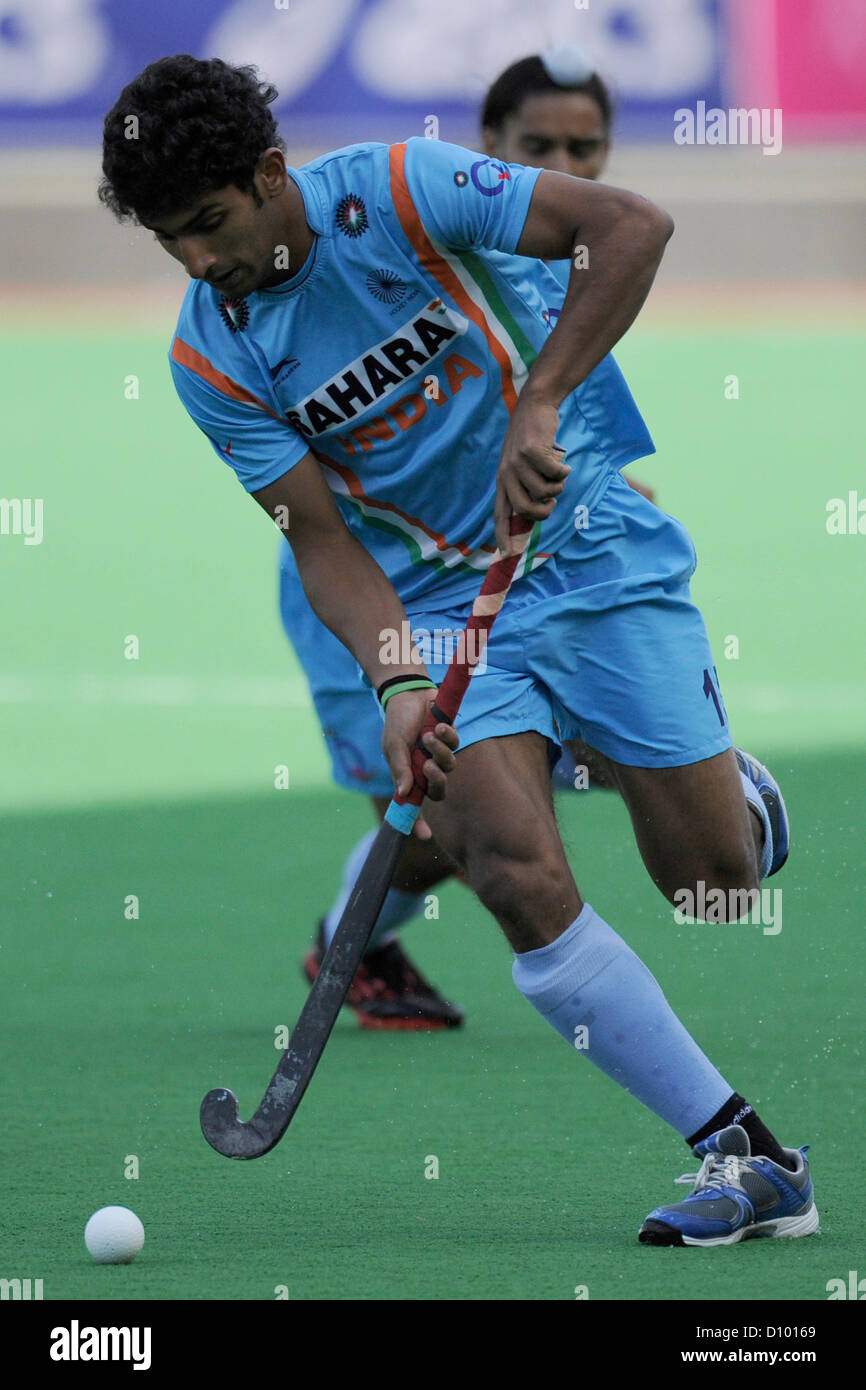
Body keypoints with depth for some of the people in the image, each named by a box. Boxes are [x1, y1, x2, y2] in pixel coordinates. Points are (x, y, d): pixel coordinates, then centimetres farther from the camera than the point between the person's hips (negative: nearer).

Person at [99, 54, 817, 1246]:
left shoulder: (399, 191, -17)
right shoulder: (211, 357, -7)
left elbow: (632, 225, -22)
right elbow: (323, 540, -7)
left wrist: (540, 405, -30)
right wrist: (397, 682, -24)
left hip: (594, 548, -2)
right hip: (439, 602, 2)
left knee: (715, 880, -4)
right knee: (521, 878, -21)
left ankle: (731, 783, 36)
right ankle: (748, 1160, -14)